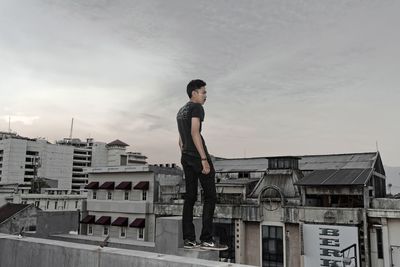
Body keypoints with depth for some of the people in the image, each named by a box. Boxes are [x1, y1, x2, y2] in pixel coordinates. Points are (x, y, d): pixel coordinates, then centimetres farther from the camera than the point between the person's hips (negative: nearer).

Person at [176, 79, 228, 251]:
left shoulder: (181, 111, 20)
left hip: (185, 157, 9)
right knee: (210, 196, -5)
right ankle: (206, 239, -7)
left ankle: (188, 239, 6)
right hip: (198, 155, -9)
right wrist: (204, 159, -22)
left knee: (190, 197, 6)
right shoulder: (196, 108, -8)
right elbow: (195, 133, -20)